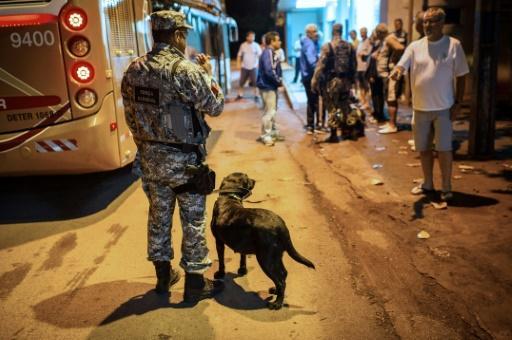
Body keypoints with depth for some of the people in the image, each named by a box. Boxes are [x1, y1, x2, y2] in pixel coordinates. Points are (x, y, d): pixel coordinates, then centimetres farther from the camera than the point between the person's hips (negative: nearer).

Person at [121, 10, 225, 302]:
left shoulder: (134, 70, 3)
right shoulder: (187, 70, -18)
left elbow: (131, 114, 9)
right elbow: (216, 106, -9)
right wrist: (208, 75, 6)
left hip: (150, 157, 7)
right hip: (183, 159, -6)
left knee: (159, 215, 18)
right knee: (193, 220, 7)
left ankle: (163, 275, 33)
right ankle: (195, 282, 18)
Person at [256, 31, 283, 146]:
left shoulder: (272, 53, 13)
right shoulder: (268, 53, -18)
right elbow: (269, 71, -26)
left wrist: (279, 79, 1)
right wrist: (279, 81, -14)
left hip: (272, 86, 10)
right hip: (267, 86, -10)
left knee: (273, 110, 18)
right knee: (269, 111, -7)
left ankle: (273, 132, 29)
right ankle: (265, 136, 0)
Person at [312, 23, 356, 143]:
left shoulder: (327, 46, -9)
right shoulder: (349, 46, 5)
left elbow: (320, 65, -14)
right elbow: (353, 65, 8)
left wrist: (315, 80, -11)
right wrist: (352, 79, 17)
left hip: (332, 80, -4)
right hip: (346, 80, 5)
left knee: (332, 108, 0)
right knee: (345, 106, 17)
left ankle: (334, 135, 2)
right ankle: (345, 131, 28)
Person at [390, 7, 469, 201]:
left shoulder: (454, 45, -3)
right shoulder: (415, 46, 3)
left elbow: (460, 76, -1)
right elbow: (402, 65, -7)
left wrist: (458, 103, -6)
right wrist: (397, 71, -32)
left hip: (444, 107, -3)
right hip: (420, 107, 3)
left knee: (444, 148, -1)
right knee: (423, 148, 12)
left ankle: (446, 187, 12)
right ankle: (428, 183, 28)